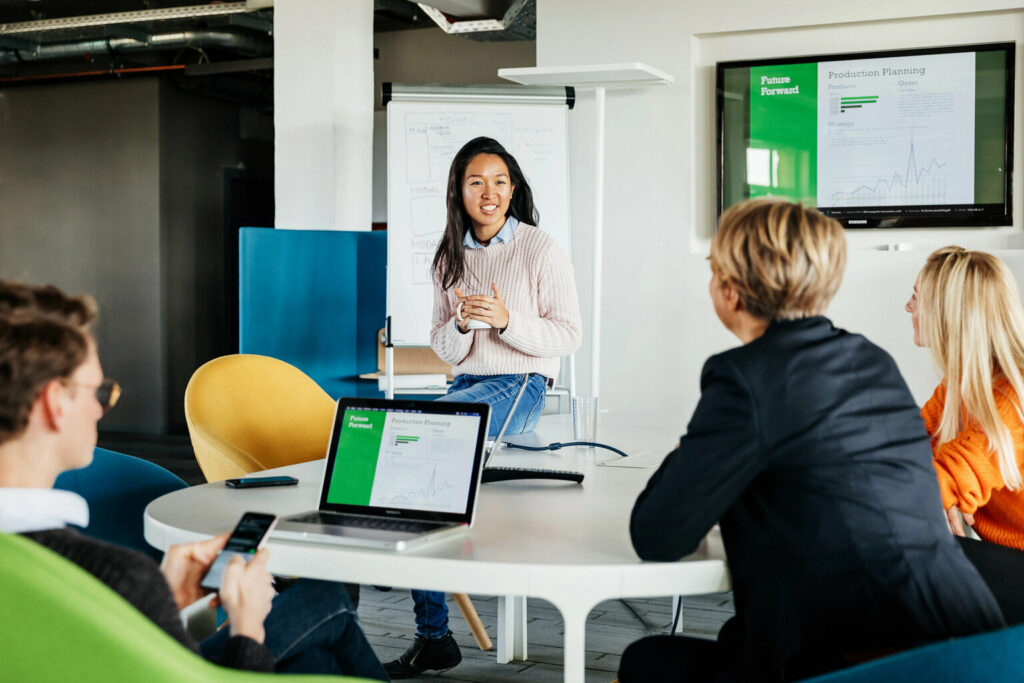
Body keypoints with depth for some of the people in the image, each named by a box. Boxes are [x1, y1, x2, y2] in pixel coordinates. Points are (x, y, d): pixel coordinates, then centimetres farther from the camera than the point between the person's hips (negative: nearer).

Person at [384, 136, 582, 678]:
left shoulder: (540, 249, -2)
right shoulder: (449, 257, 13)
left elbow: (568, 337, -4)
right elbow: (444, 349, 14)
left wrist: (506, 320, -18)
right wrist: (461, 324, -9)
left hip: (519, 388, -5)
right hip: (466, 385, 5)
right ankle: (433, 637, -14)